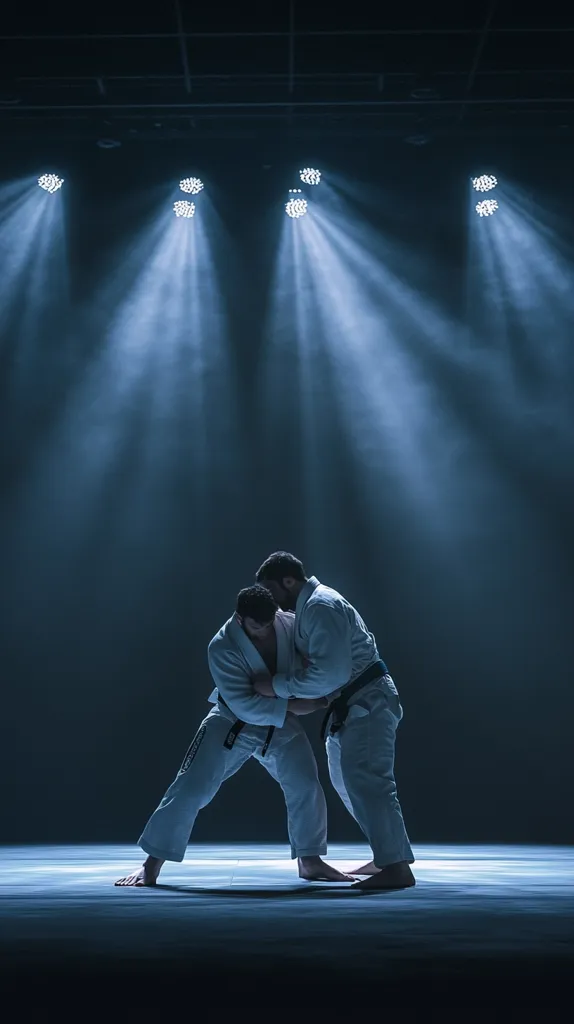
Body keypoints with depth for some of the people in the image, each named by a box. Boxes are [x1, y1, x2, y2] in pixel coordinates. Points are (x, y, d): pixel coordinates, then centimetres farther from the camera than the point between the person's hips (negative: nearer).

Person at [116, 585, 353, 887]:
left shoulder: (290, 624, -18)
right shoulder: (223, 647, -30)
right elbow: (244, 706, -30)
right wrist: (291, 706, -33)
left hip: (280, 722, 4)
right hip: (232, 722, -4)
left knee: (306, 786, 1)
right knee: (190, 789, -8)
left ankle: (310, 861, 22)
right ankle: (151, 866, 2)